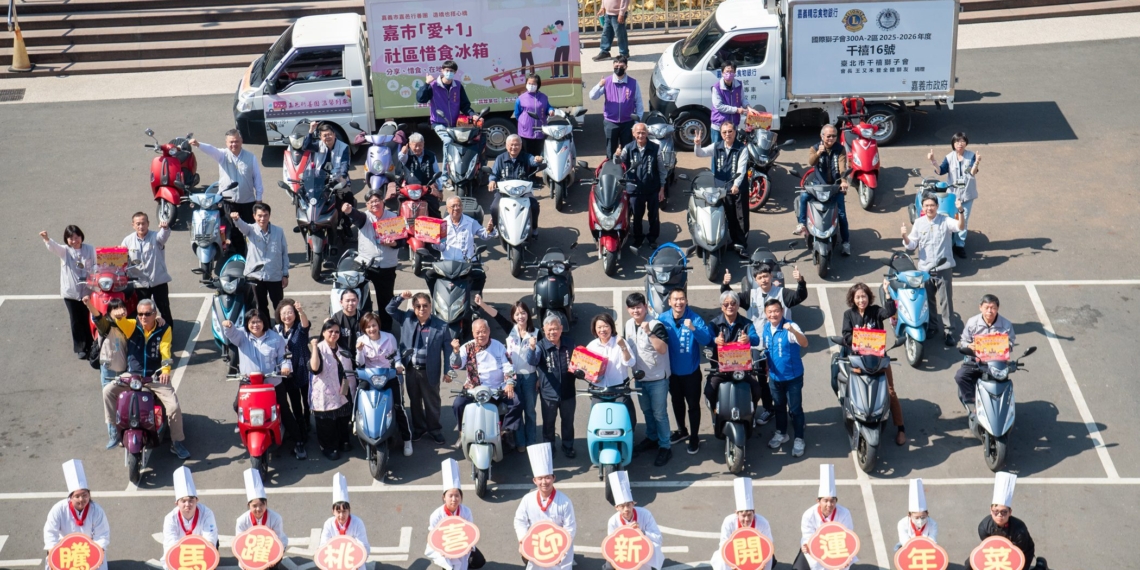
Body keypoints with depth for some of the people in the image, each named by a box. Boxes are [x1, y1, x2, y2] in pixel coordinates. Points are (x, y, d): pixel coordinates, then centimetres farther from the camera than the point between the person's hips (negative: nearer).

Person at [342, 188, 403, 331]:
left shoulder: (394, 217, 3)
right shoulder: (365, 217, -2)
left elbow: (401, 240, 1)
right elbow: (355, 216, -26)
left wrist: (393, 243, -22)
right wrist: (348, 211, -50)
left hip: (387, 266, 1)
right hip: (364, 264, -1)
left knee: (386, 300, 10)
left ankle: (386, 330, 21)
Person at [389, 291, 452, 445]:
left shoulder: (441, 326, -9)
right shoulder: (407, 319, 1)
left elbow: (447, 349, -6)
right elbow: (390, 309, 9)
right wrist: (400, 298, -9)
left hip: (429, 371, -3)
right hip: (410, 369, 3)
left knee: (432, 402, 10)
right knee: (415, 401, 16)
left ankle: (434, 429, 24)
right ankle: (418, 427, 31)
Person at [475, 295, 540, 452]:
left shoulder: (536, 334, -4)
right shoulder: (510, 329, -1)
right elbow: (496, 315, -15)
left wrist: (540, 378, -3)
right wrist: (481, 304, -29)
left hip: (530, 376, -1)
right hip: (512, 376, 1)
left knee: (530, 411, 9)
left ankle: (531, 442, 18)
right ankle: (520, 442, 18)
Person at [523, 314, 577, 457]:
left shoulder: (568, 344, 2)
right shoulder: (540, 346, -11)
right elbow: (531, 361, -30)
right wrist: (531, 348, -49)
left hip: (567, 392, 3)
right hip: (549, 393, -3)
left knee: (568, 422, 15)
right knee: (548, 423, 11)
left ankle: (568, 447, 30)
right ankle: (548, 448, 26)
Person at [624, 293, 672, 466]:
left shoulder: (655, 325, -19)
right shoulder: (629, 325, 3)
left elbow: (663, 349, -30)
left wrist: (649, 332, -37)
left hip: (657, 378, -7)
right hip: (640, 377, 7)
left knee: (659, 414, -1)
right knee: (647, 411, 21)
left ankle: (665, 446, 9)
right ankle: (652, 438, 38)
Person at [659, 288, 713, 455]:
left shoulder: (695, 319, -17)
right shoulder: (663, 319, -9)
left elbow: (707, 339, -31)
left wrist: (693, 329, -45)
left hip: (691, 371, -3)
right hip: (672, 371, 3)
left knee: (693, 405, 6)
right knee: (677, 402, 22)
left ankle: (694, 437, 22)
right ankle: (682, 431, 43)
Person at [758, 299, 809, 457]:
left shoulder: (791, 327, -20)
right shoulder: (764, 329, -2)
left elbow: (804, 344, -36)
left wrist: (792, 330, -53)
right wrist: (766, 371, 13)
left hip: (793, 377, -5)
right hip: (774, 377, 6)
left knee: (795, 409, 3)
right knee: (779, 407, 22)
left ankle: (799, 439, 16)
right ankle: (781, 433, 40)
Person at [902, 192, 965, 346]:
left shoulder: (945, 221, -4)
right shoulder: (919, 223, 5)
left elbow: (959, 226, -22)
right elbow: (912, 245, 7)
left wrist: (960, 212, -38)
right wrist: (905, 237, -14)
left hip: (944, 268, -3)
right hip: (925, 268, 3)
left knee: (946, 301, -1)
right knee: (927, 300, 13)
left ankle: (948, 331, 3)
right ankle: (930, 326, 30)